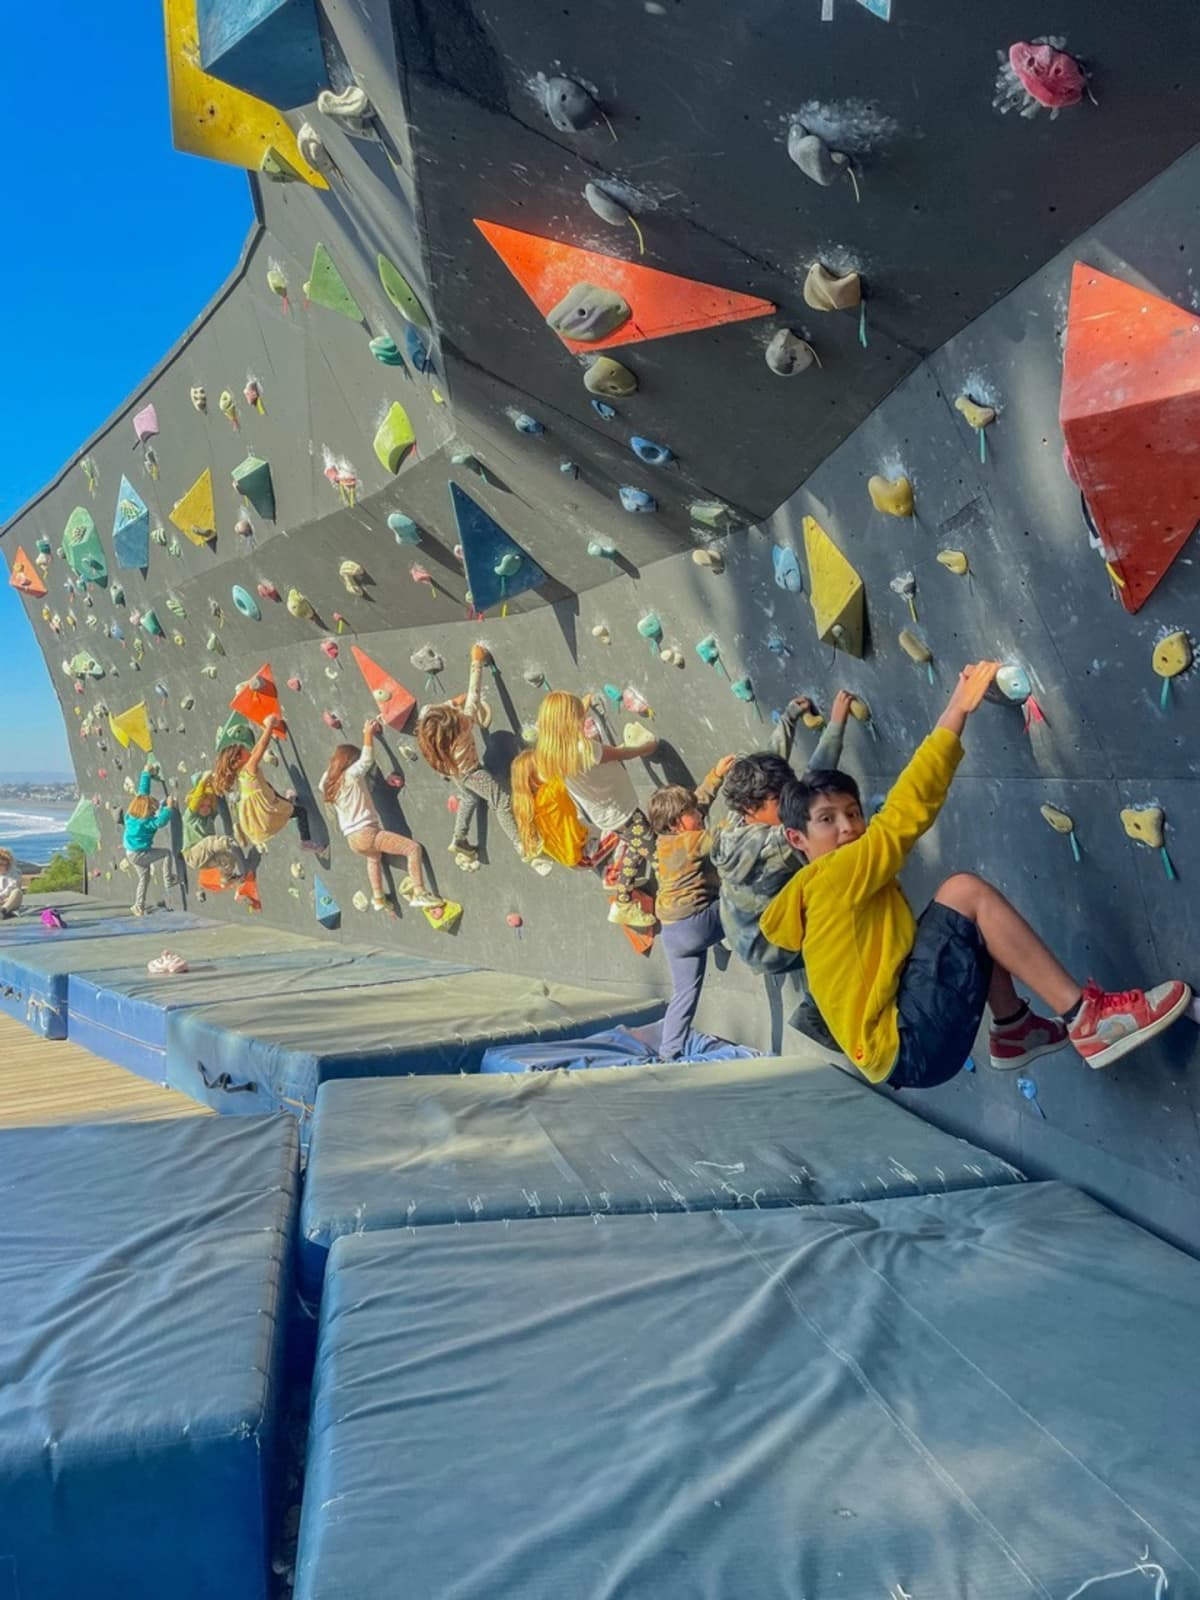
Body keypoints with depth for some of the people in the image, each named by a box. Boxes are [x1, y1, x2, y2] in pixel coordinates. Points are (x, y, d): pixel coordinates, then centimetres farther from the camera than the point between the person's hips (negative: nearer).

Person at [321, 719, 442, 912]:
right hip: (366, 833, -9)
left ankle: (378, 899, 44)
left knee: (374, 856, 41)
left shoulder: (329, 780, 12)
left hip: (353, 838, 9)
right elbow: (367, 759, -13)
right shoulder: (351, 775, -7)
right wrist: (368, 733, -5)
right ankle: (419, 893, -15)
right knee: (413, 847, -11)